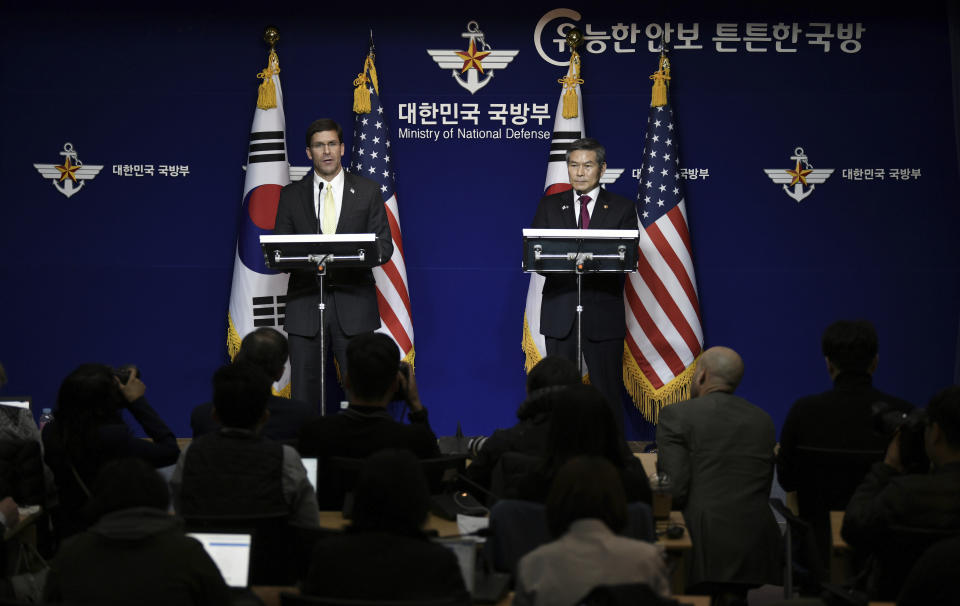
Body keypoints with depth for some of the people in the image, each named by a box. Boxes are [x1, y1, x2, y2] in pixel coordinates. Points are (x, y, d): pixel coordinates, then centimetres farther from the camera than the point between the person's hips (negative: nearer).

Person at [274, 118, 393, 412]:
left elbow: (384, 247, 5)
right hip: (305, 307, 1)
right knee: (304, 392, 1)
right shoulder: (291, 195, 11)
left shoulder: (368, 192, 9)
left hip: (353, 306, -1)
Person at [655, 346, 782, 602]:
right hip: (756, 548, 5)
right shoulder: (763, 420, 13)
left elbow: (674, 489, -10)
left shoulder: (676, 415, -4)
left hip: (707, 545, -5)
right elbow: (764, 489, 16)